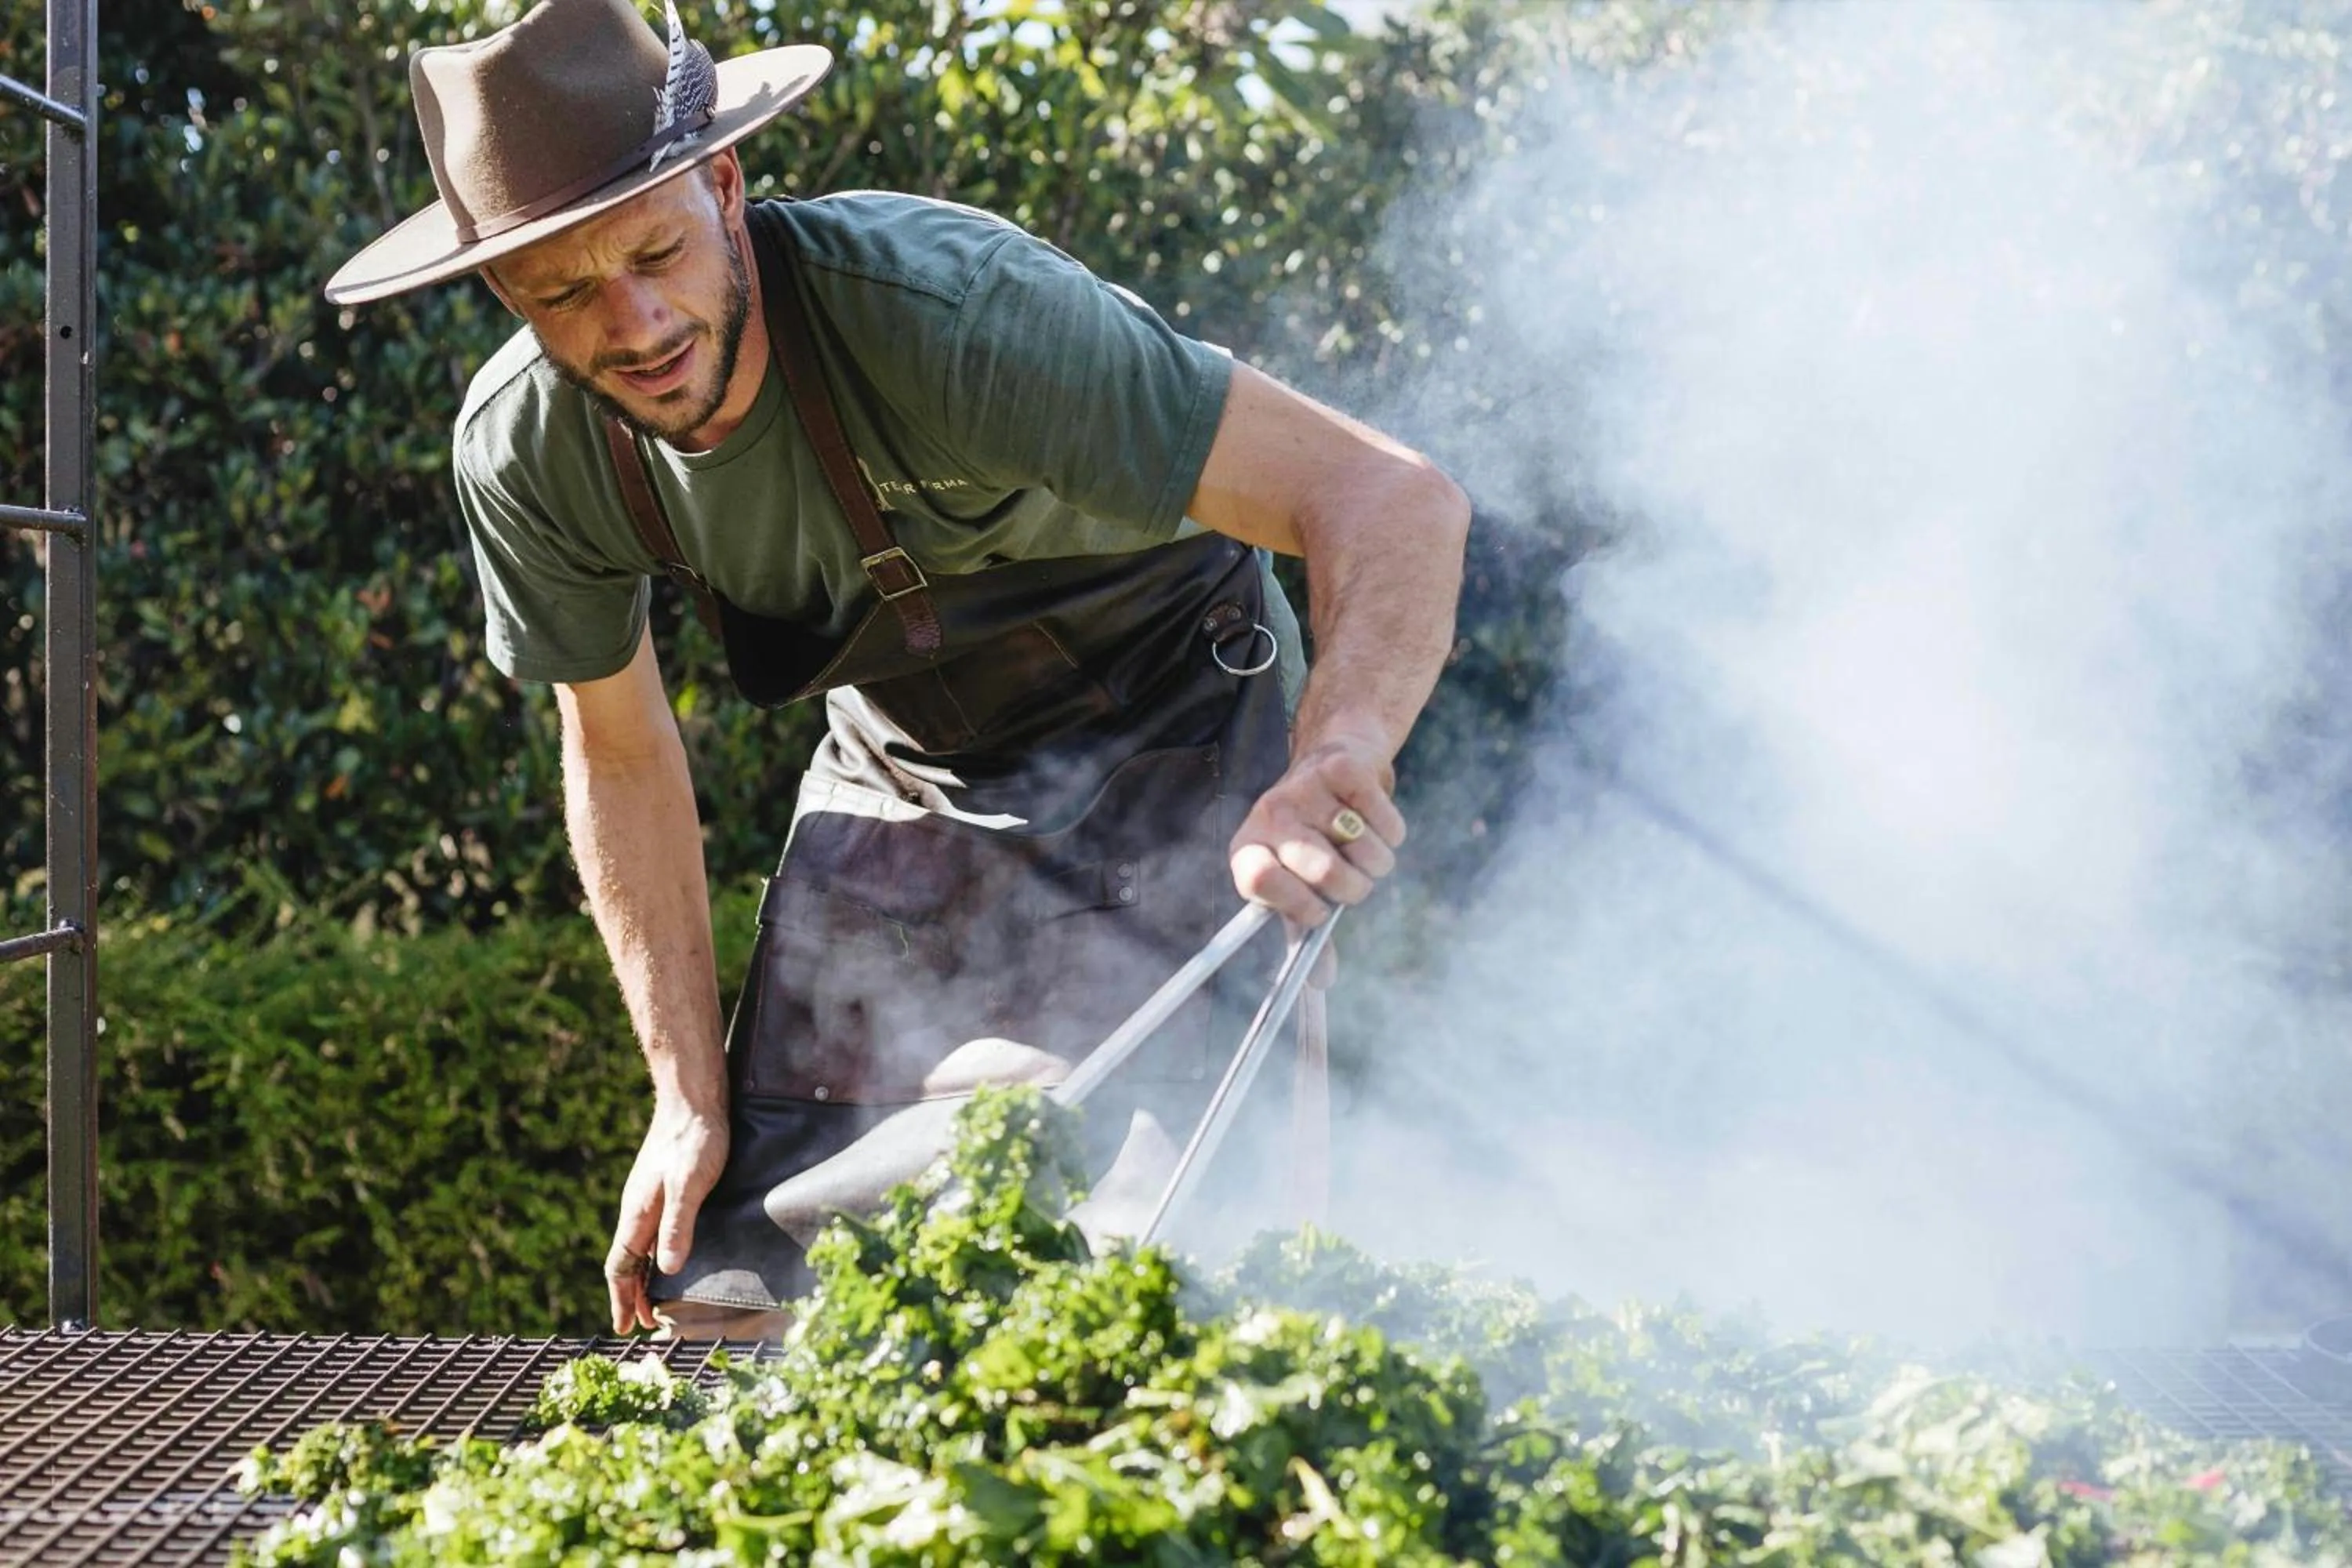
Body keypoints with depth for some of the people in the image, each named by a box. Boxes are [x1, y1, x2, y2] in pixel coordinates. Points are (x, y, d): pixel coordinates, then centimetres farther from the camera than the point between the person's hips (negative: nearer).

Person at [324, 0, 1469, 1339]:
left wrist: (1340, 756, -60)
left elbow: (1396, 497, -40)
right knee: (724, 1289, 2)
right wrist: (692, 1095, -3)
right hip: (904, 763, 5)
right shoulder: (526, 449, -18)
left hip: (1163, 741, -4)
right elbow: (620, 753, 0)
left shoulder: (946, 308, -36)